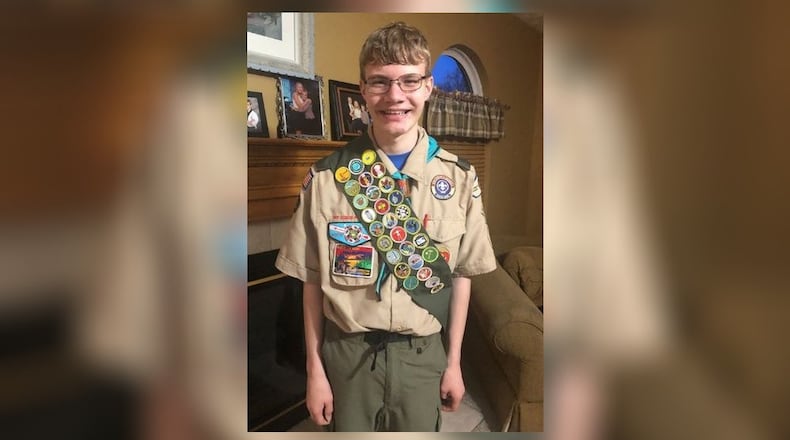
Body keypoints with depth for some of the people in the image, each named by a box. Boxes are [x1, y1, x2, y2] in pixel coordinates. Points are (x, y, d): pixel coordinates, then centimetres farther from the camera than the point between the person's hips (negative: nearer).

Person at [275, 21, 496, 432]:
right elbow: (313, 280, -4)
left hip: (423, 353, 1)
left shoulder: (459, 177, -6)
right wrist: (314, 369, -1)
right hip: (348, 352, 0)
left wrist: (453, 361, 5)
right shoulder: (326, 176, -10)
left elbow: (461, 274, 1)